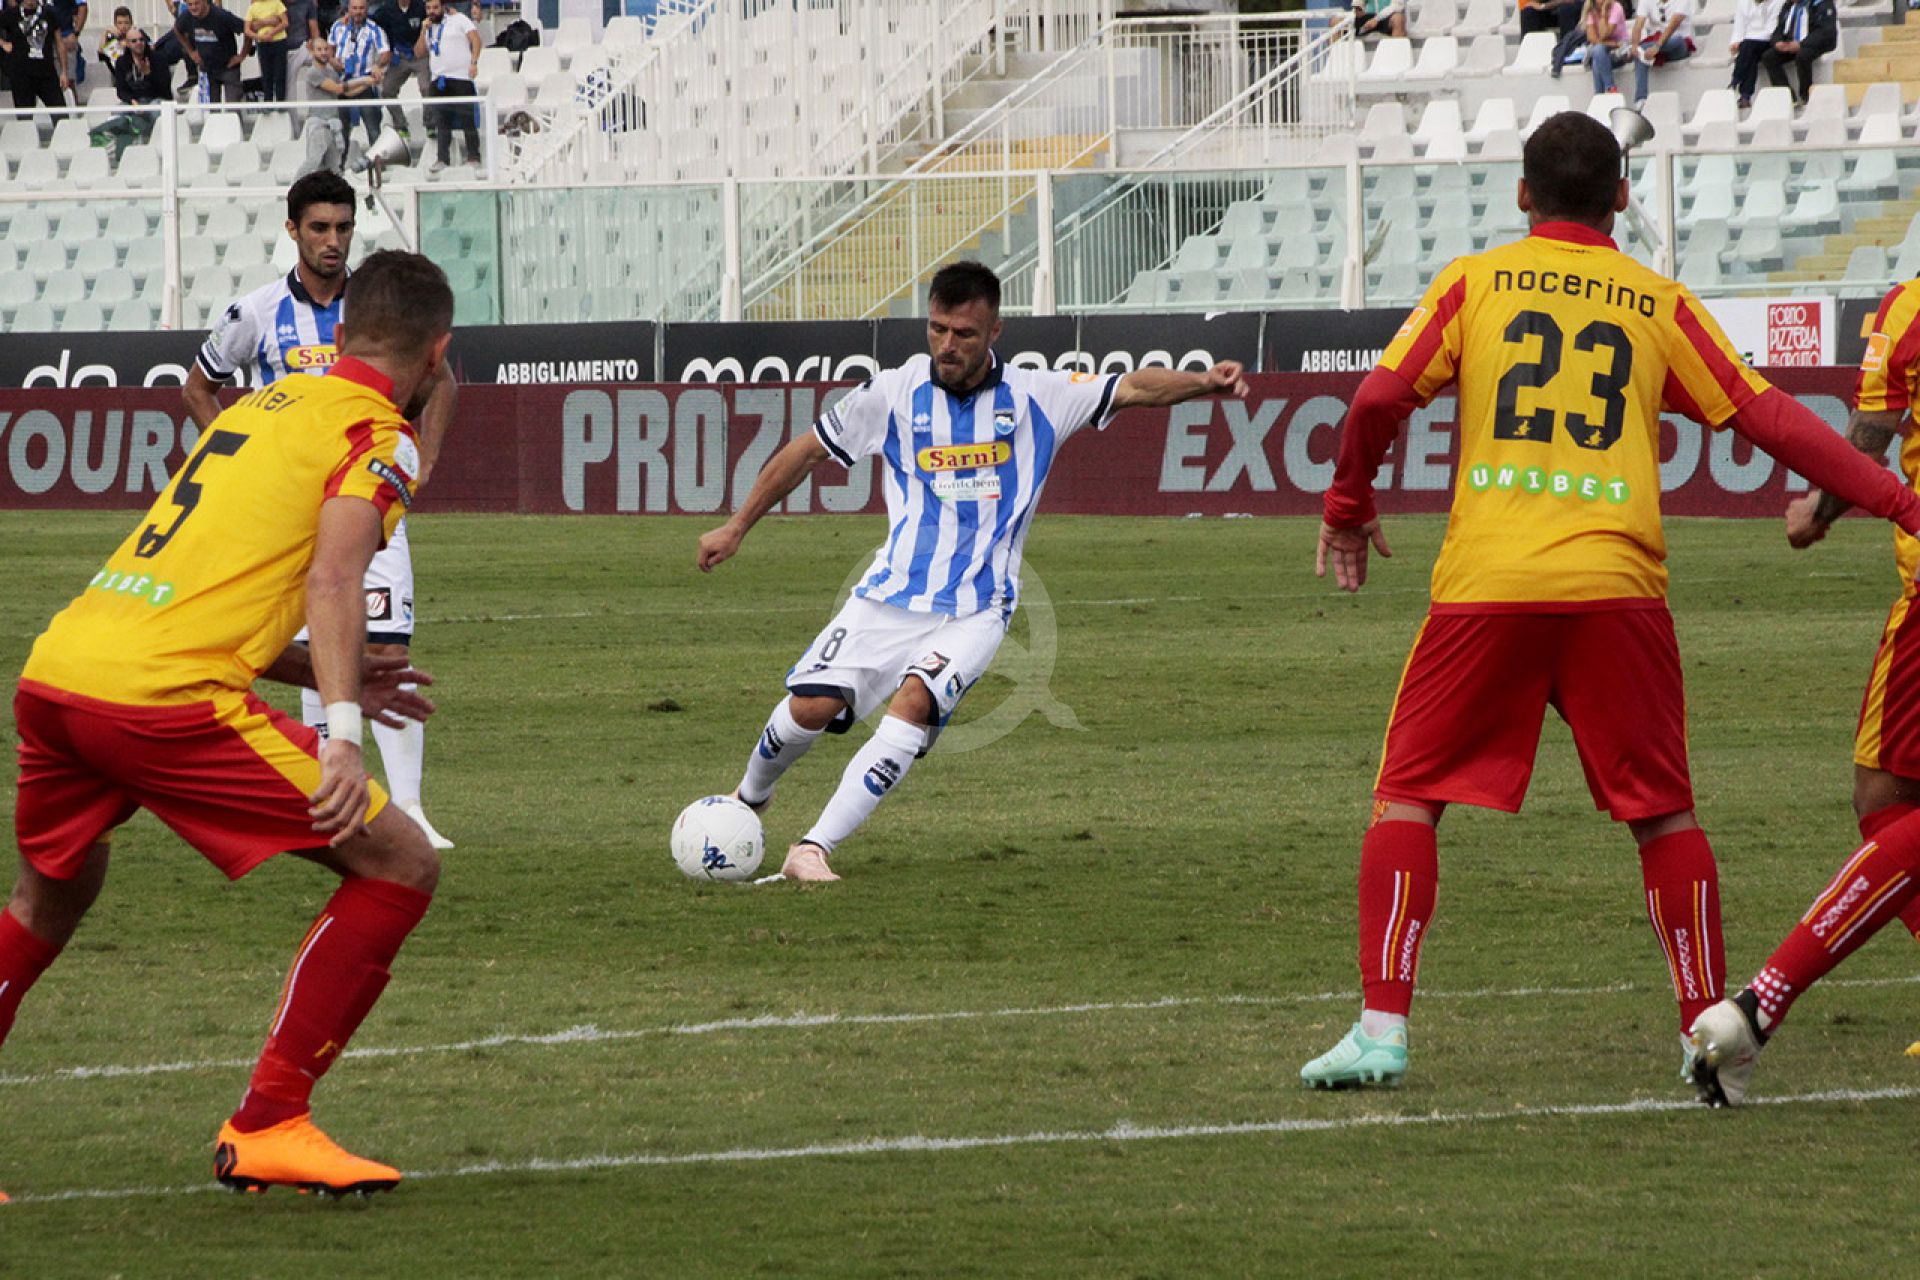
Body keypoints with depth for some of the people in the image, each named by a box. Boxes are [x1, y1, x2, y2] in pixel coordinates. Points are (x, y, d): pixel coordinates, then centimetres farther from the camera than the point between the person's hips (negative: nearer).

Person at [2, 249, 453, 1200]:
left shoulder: (259, 408, 27)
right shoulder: (379, 438, 4)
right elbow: (331, 579, -14)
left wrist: (336, 681, 38)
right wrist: (341, 731, -23)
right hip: (164, 700, -8)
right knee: (399, 866, 1)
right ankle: (266, 1130, 0)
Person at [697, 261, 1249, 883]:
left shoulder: (1035, 398, -1)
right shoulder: (895, 393, 0)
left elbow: (1133, 388, -5)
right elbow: (807, 452, 11)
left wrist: (1203, 383, -24)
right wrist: (736, 528, 14)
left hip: (975, 611, -1)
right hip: (891, 595, 1)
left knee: (915, 701, -27)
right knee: (813, 704, -14)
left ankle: (813, 849, -26)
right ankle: (749, 797, 20)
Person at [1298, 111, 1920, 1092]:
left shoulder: (1475, 282, 9)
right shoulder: (1658, 303, 12)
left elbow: (1379, 398, -1)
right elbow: (1770, 419, 9)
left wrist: (1346, 506, 16)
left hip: (1485, 583, -1)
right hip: (1615, 583, 1)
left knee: (1408, 797, 7)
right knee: (1661, 811, 12)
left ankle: (1382, 1027, -2)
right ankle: (1708, 1024, 11)